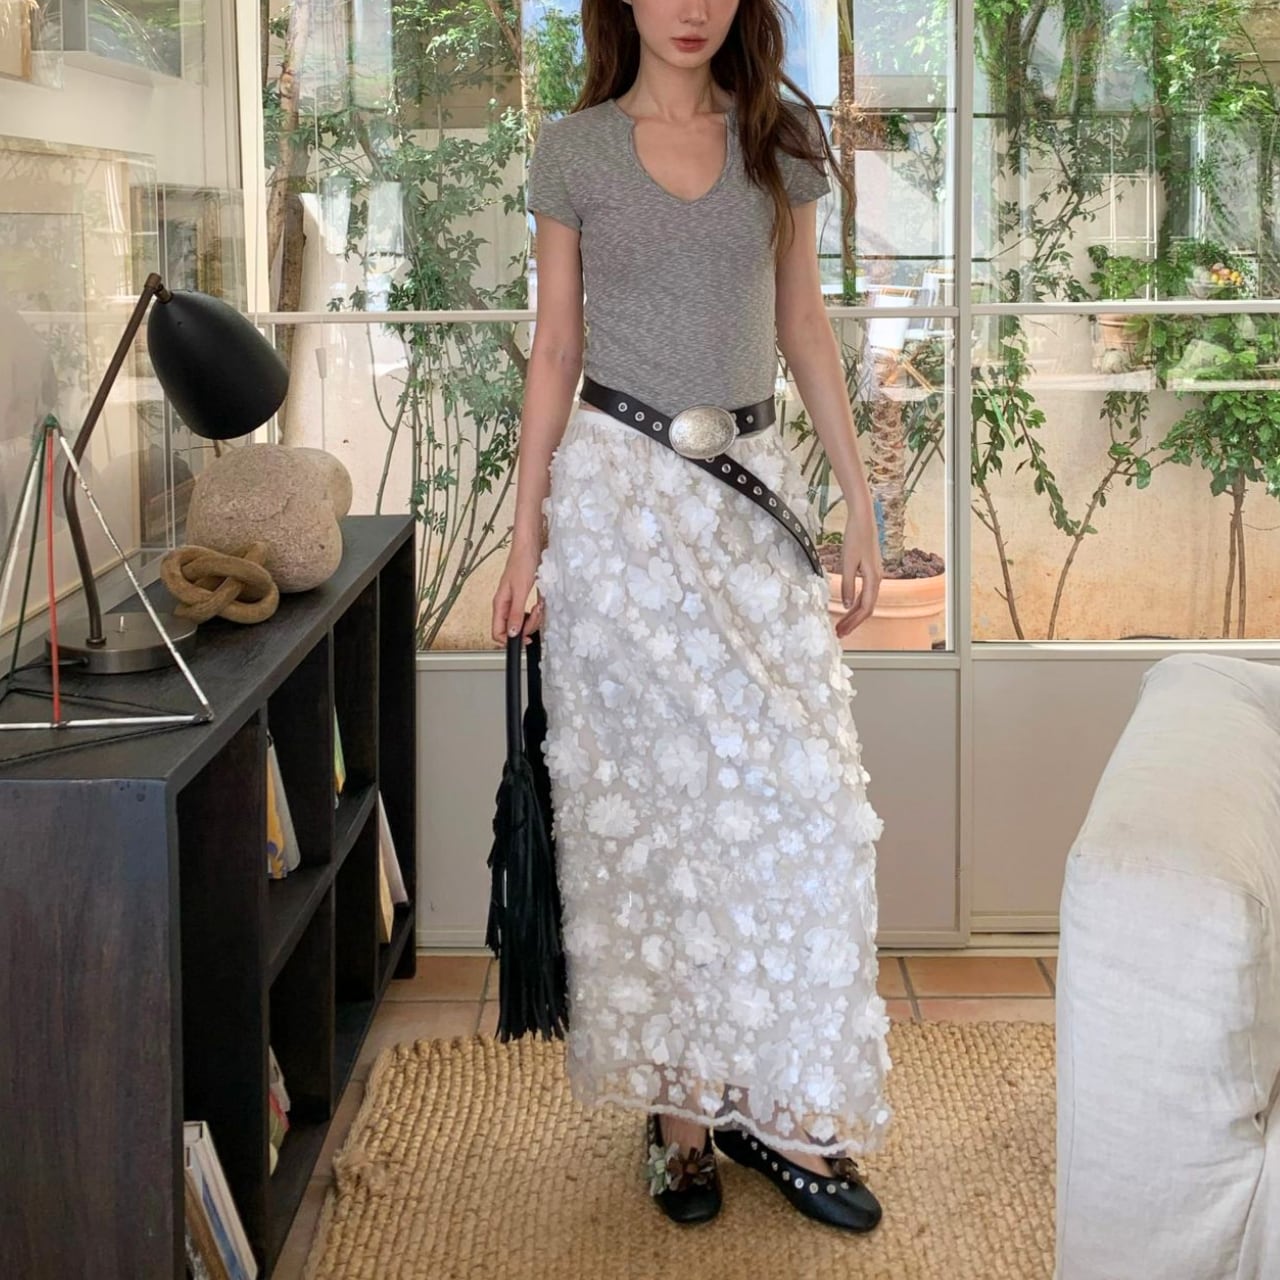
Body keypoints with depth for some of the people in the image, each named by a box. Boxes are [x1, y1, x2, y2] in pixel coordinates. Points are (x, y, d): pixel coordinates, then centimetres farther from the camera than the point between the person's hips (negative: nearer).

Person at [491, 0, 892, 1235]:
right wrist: (526, 535, 0)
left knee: (809, 797, -3)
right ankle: (676, 1099, 14)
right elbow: (555, 348, 3)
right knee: (646, 802, 2)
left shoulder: (782, 139, 7)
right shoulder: (573, 149, 2)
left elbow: (804, 324, 10)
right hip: (620, 492, -2)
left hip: (755, 492, 2)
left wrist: (860, 504, 6)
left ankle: (774, 1101, 10)